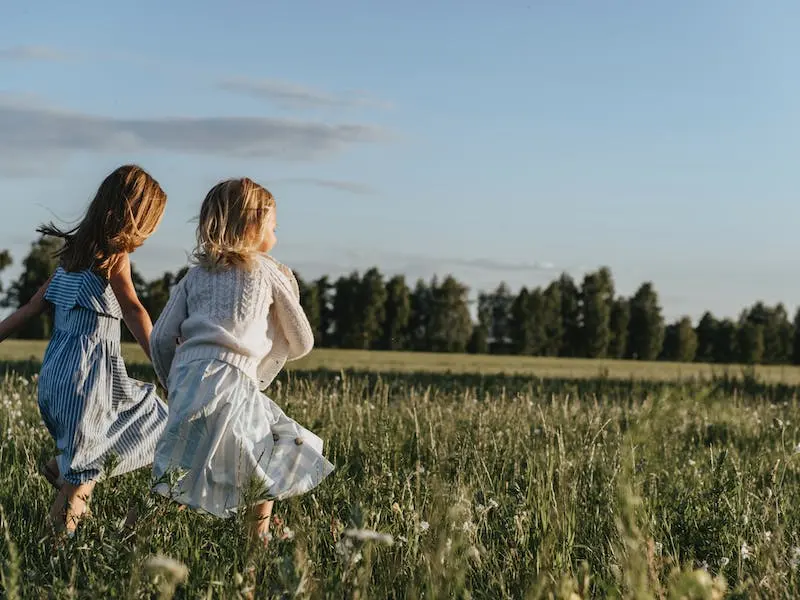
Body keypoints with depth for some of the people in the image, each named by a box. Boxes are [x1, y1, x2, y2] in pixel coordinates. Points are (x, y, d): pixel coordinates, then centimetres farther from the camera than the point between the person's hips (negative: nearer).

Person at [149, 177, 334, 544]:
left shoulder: (196, 274, 22)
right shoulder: (269, 270, 12)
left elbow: (161, 339, 17)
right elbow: (301, 342, 18)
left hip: (184, 376, 5)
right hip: (230, 379, -5)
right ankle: (259, 541, 1)